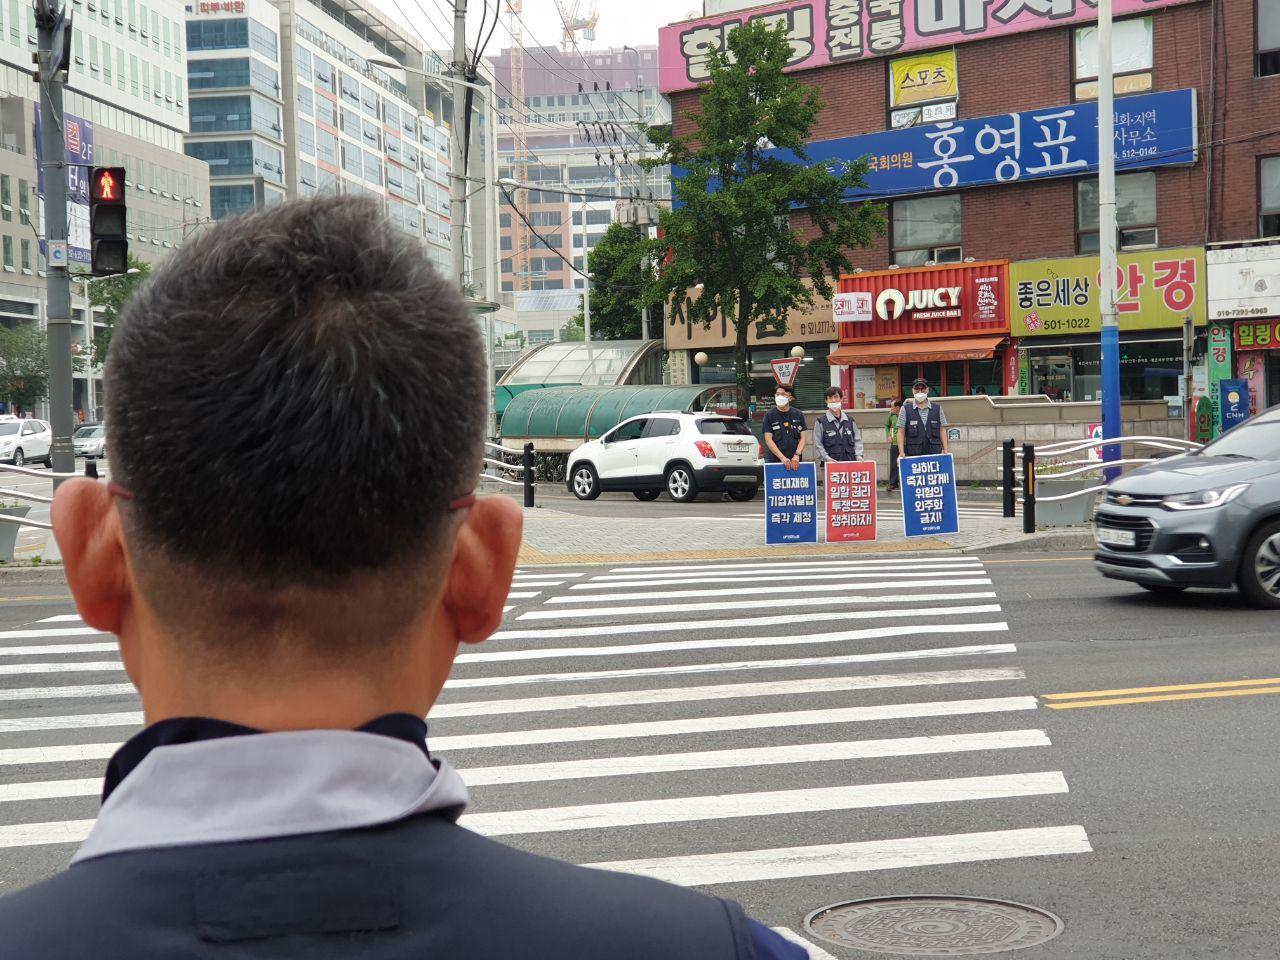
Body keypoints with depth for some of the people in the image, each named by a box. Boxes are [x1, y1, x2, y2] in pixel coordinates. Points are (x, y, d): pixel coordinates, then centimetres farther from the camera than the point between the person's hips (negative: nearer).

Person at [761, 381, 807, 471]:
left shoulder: (798, 415, 9)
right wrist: (782, 457, -15)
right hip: (774, 460, -2)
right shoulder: (769, 416, 2)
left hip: (794, 461, 2)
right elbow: (768, 439, -4)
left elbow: (802, 438, 8)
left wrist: (797, 455, -9)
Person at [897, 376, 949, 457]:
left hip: (934, 454, 2)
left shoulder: (937, 409, 13)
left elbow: (942, 430, 13)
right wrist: (902, 452, -6)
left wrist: (945, 449, 1)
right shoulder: (905, 409, 7)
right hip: (913, 455, -2)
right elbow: (901, 433, 5)